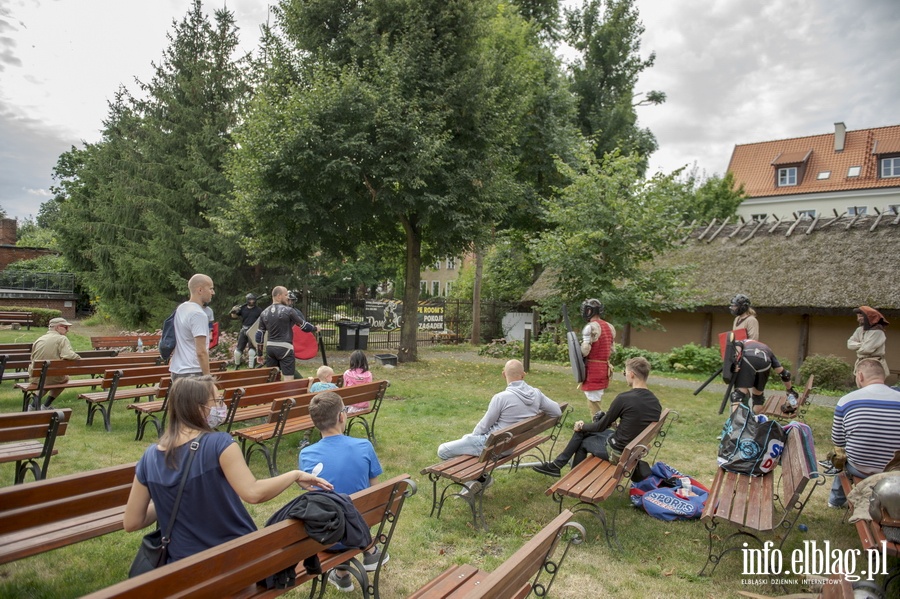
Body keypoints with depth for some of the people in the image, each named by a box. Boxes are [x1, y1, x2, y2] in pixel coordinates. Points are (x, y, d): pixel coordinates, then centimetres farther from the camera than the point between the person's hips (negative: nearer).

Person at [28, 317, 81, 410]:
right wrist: (79, 359, -8)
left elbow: (33, 358, 17)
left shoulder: (39, 339, 8)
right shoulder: (62, 339, -10)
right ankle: (46, 405, 23)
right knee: (65, 378, 30)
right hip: (52, 378, -5)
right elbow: (68, 355, -27)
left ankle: (34, 404, 28)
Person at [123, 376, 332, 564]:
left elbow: (131, 523, 0)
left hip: (183, 565, 4)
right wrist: (295, 474, -18)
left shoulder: (150, 457, -6)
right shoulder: (219, 443, -21)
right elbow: (253, 493, -32)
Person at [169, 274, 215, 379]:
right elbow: (201, 352, -22)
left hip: (177, 370, 10)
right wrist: (208, 378, -19)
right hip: (192, 373, -10)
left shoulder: (180, 308, 10)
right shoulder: (199, 314, -18)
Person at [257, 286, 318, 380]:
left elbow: (259, 334, 10)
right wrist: (315, 328, 18)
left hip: (270, 348, 6)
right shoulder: (288, 310, -9)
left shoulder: (264, 313, 8)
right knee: (288, 380, -5)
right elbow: (304, 326, -2)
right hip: (284, 348, -6)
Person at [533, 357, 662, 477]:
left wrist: (582, 426, 9)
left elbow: (601, 426, -10)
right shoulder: (656, 402, -1)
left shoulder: (624, 398, -22)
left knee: (582, 441, 19)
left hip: (618, 452, -7)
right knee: (584, 431, 20)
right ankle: (557, 464, 27)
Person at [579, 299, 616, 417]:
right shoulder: (610, 327, 11)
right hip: (605, 367, 8)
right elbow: (611, 349, 14)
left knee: (593, 403, -2)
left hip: (593, 369, -8)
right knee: (597, 401, 18)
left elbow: (585, 350, -21)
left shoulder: (590, 327, -15)